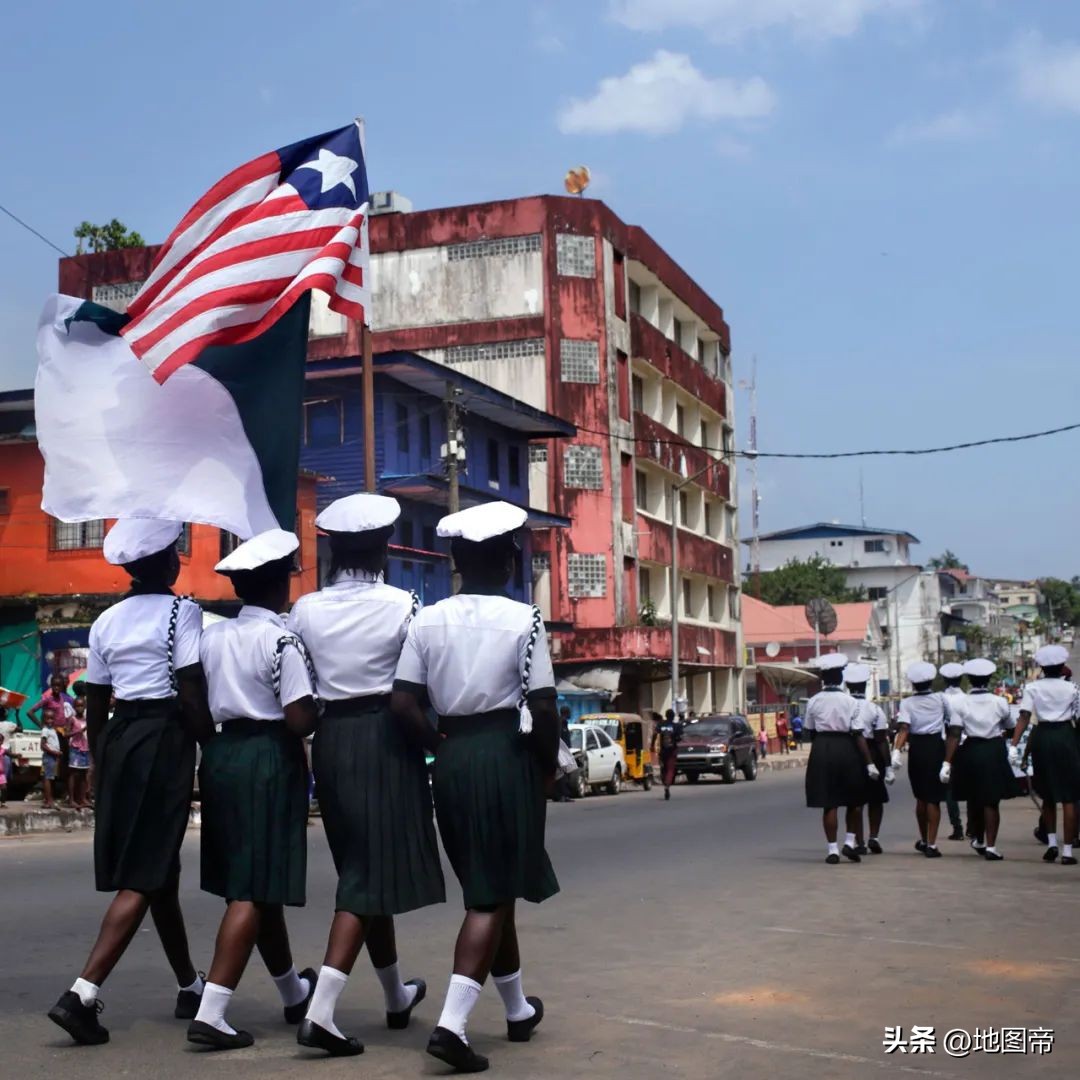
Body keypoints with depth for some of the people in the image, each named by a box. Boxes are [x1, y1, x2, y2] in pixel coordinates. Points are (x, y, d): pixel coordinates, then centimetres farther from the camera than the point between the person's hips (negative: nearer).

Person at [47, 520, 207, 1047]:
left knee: (161, 868, 17)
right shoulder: (180, 612, -7)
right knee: (144, 876, -5)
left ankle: (189, 986, 31)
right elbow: (191, 692, -15)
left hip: (120, 739, 7)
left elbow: (95, 703, 13)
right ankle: (82, 994, -14)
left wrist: (102, 762, 21)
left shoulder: (107, 620, 12)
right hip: (165, 740, -7)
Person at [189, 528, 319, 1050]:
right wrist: (319, 711, 1)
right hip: (269, 760, -8)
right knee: (256, 889, -4)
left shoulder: (212, 635, 8)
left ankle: (294, 991, 36)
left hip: (220, 754, 8)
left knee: (253, 883, 18)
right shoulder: (281, 640, -13)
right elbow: (299, 718, -19)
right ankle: (211, 1012, -10)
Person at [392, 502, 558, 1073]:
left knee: (487, 886, 19)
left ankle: (518, 1008, 35)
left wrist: (441, 746, 11)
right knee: (494, 894, 2)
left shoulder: (427, 620, 1)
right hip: (507, 754, -5)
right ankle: (452, 1022, -11)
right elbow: (543, 706, -12)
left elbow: (403, 704, -3)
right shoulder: (522, 619, -9)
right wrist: (549, 763, 3)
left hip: (453, 757, 5)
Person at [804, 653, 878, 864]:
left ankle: (833, 849, 4)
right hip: (846, 751, -1)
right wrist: (869, 762, -5)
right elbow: (858, 735, -8)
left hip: (822, 751, 1)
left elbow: (811, 732, 4)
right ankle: (849, 842, 8)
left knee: (829, 803, 5)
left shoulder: (813, 702, -1)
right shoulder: (850, 702, -6)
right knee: (854, 800, 16)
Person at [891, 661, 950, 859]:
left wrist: (897, 750, -23)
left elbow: (904, 729, -17)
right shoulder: (940, 699, -2)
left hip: (916, 749, 1)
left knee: (921, 797, 17)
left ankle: (923, 840, 33)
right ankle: (931, 844, -5)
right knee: (934, 798, 1)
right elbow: (951, 720, 6)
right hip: (936, 747, -1)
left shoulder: (907, 703, -5)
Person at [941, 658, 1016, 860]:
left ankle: (978, 840, 38)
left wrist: (947, 762, -14)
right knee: (991, 801, 4)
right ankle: (990, 846, -3)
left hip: (969, 752, 1)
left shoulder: (958, 702, -9)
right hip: (994, 751, -1)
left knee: (973, 799, 19)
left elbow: (954, 735, -14)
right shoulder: (999, 702, -6)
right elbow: (1010, 728, 9)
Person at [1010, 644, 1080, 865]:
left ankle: (1051, 842, 16)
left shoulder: (1032, 688, -1)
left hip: (1042, 737, 2)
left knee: (1048, 795, 20)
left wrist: (1014, 745, -14)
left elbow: (1024, 717, -10)